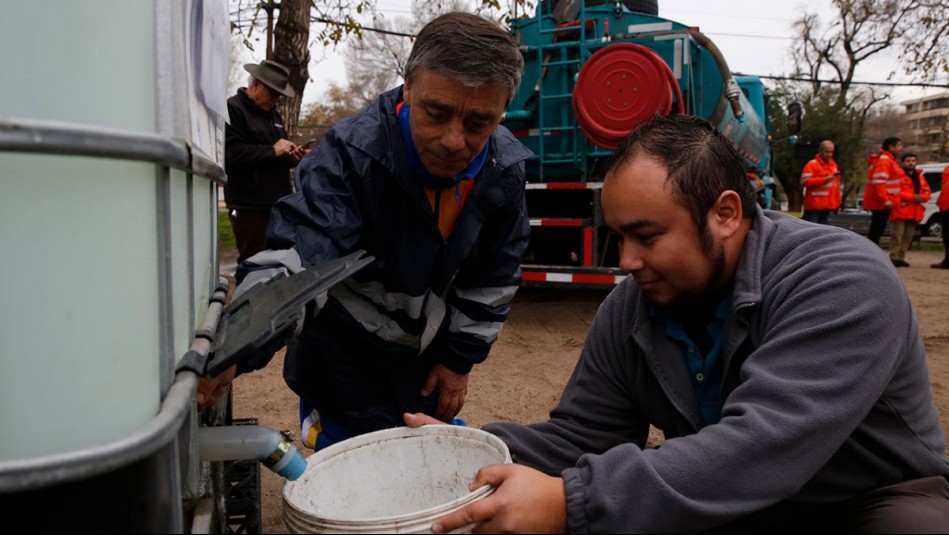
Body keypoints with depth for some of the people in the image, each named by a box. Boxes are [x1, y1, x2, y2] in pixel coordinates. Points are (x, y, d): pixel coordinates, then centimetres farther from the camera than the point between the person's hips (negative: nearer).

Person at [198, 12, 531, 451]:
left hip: (423, 354, 5)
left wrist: (460, 358, 0)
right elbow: (292, 260, -38)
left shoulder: (504, 171, -14)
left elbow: (493, 279, -1)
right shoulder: (351, 155, -28)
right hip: (344, 355, -4)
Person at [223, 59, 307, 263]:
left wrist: (293, 156, 5)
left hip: (278, 204, 8)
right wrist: (272, 150, -18)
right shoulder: (232, 109, -5)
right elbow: (229, 152, -19)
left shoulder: (273, 114, 22)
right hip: (250, 207, -8)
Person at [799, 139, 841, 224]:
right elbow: (805, 181, -17)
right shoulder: (812, 165, -7)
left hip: (828, 205, 7)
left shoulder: (833, 165, 17)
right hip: (814, 205, -7)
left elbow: (837, 184, 22)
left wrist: (837, 202, 17)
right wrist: (824, 180, -21)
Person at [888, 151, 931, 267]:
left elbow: (927, 191, 18)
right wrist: (912, 197, -19)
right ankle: (893, 257, -10)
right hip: (900, 211, -7)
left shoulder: (919, 177, 20)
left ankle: (900, 258, 14)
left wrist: (922, 197, -5)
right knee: (897, 235, -10)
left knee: (908, 236, 9)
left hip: (914, 213, 7)